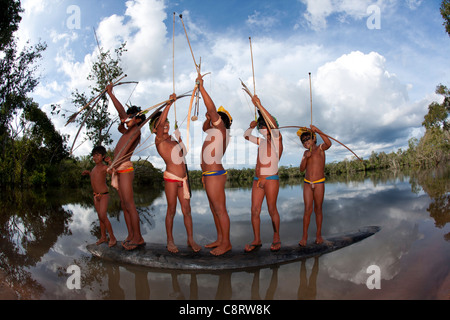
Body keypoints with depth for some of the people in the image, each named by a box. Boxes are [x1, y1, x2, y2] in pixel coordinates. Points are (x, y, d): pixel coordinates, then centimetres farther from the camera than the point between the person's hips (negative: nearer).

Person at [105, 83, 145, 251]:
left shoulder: (136, 130, -5)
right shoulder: (128, 130, 19)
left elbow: (126, 148, -18)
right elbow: (121, 111, 27)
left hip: (125, 169, -9)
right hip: (118, 170, 9)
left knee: (129, 205, -11)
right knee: (124, 205, 7)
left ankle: (138, 238, -7)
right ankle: (131, 235, 11)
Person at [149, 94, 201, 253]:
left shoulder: (174, 138, 18)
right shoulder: (159, 140, -4)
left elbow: (183, 153, 26)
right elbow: (161, 122, -20)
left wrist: (179, 138, 13)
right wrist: (170, 102, -19)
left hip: (183, 178, 6)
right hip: (171, 177, -6)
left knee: (186, 209, 7)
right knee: (171, 210, 2)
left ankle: (191, 239, 15)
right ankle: (170, 241, 15)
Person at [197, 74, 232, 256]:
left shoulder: (221, 129, -8)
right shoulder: (214, 130, 17)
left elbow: (211, 108, -19)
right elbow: (205, 128, 38)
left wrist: (201, 87, -13)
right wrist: (208, 117, 19)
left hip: (215, 175, -10)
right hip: (209, 175, 10)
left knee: (220, 210, -3)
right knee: (214, 209, 16)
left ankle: (226, 243, 7)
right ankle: (220, 239, 26)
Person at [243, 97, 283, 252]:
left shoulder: (276, 139, -2)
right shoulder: (262, 141, 18)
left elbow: (274, 125, -23)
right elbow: (246, 136, 34)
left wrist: (259, 105, -24)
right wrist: (251, 126, 14)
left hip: (271, 179, -7)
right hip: (257, 179, 7)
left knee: (272, 209, 1)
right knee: (255, 210, 3)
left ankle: (276, 239, 17)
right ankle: (257, 240, 13)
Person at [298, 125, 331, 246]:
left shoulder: (320, 148, -4)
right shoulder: (306, 152, 10)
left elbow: (328, 144, -28)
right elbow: (301, 169, 3)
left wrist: (318, 131, -34)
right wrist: (305, 158, -13)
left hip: (319, 183, -3)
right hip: (307, 183, 3)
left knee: (318, 209, 7)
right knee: (308, 210, -1)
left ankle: (319, 234, 20)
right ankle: (304, 236, 4)